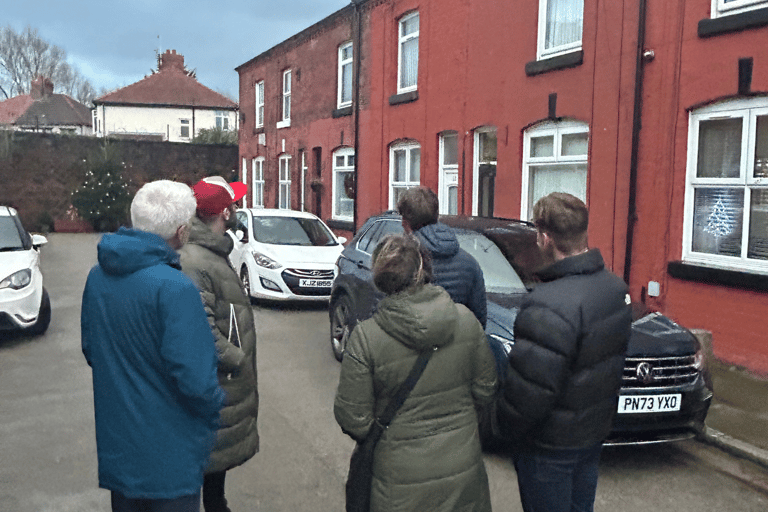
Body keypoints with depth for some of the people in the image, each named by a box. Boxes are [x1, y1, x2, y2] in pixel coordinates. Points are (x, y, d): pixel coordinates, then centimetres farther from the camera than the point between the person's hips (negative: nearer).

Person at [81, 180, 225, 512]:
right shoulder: (174, 288, -25)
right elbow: (193, 377, -27)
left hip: (115, 446, 7)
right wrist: (214, 410, -8)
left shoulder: (98, 277, 0)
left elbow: (90, 350, 12)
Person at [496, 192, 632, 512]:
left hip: (551, 446, -8)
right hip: (596, 430, 8)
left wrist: (507, 426, -10)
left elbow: (528, 391, -29)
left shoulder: (549, 308, -32)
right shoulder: (616, 287, -2)